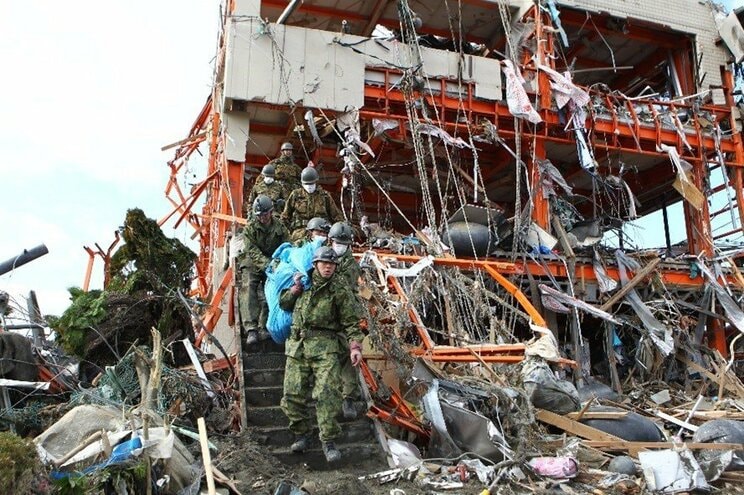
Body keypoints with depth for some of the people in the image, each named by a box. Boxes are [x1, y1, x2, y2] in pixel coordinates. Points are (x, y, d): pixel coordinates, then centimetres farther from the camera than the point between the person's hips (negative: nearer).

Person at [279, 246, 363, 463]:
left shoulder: (340, 289, 2)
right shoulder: (304, 281, 15)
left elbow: (351, 322, 1)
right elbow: (284, 304, 22)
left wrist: (355, 346, -11)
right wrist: (295, 288, 6)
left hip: (325, 346, -4)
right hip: (298, 345, 4)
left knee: (327, 393, -15)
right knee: (292, 394, 2)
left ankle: (329, 441, -6)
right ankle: (301, 435, 20)